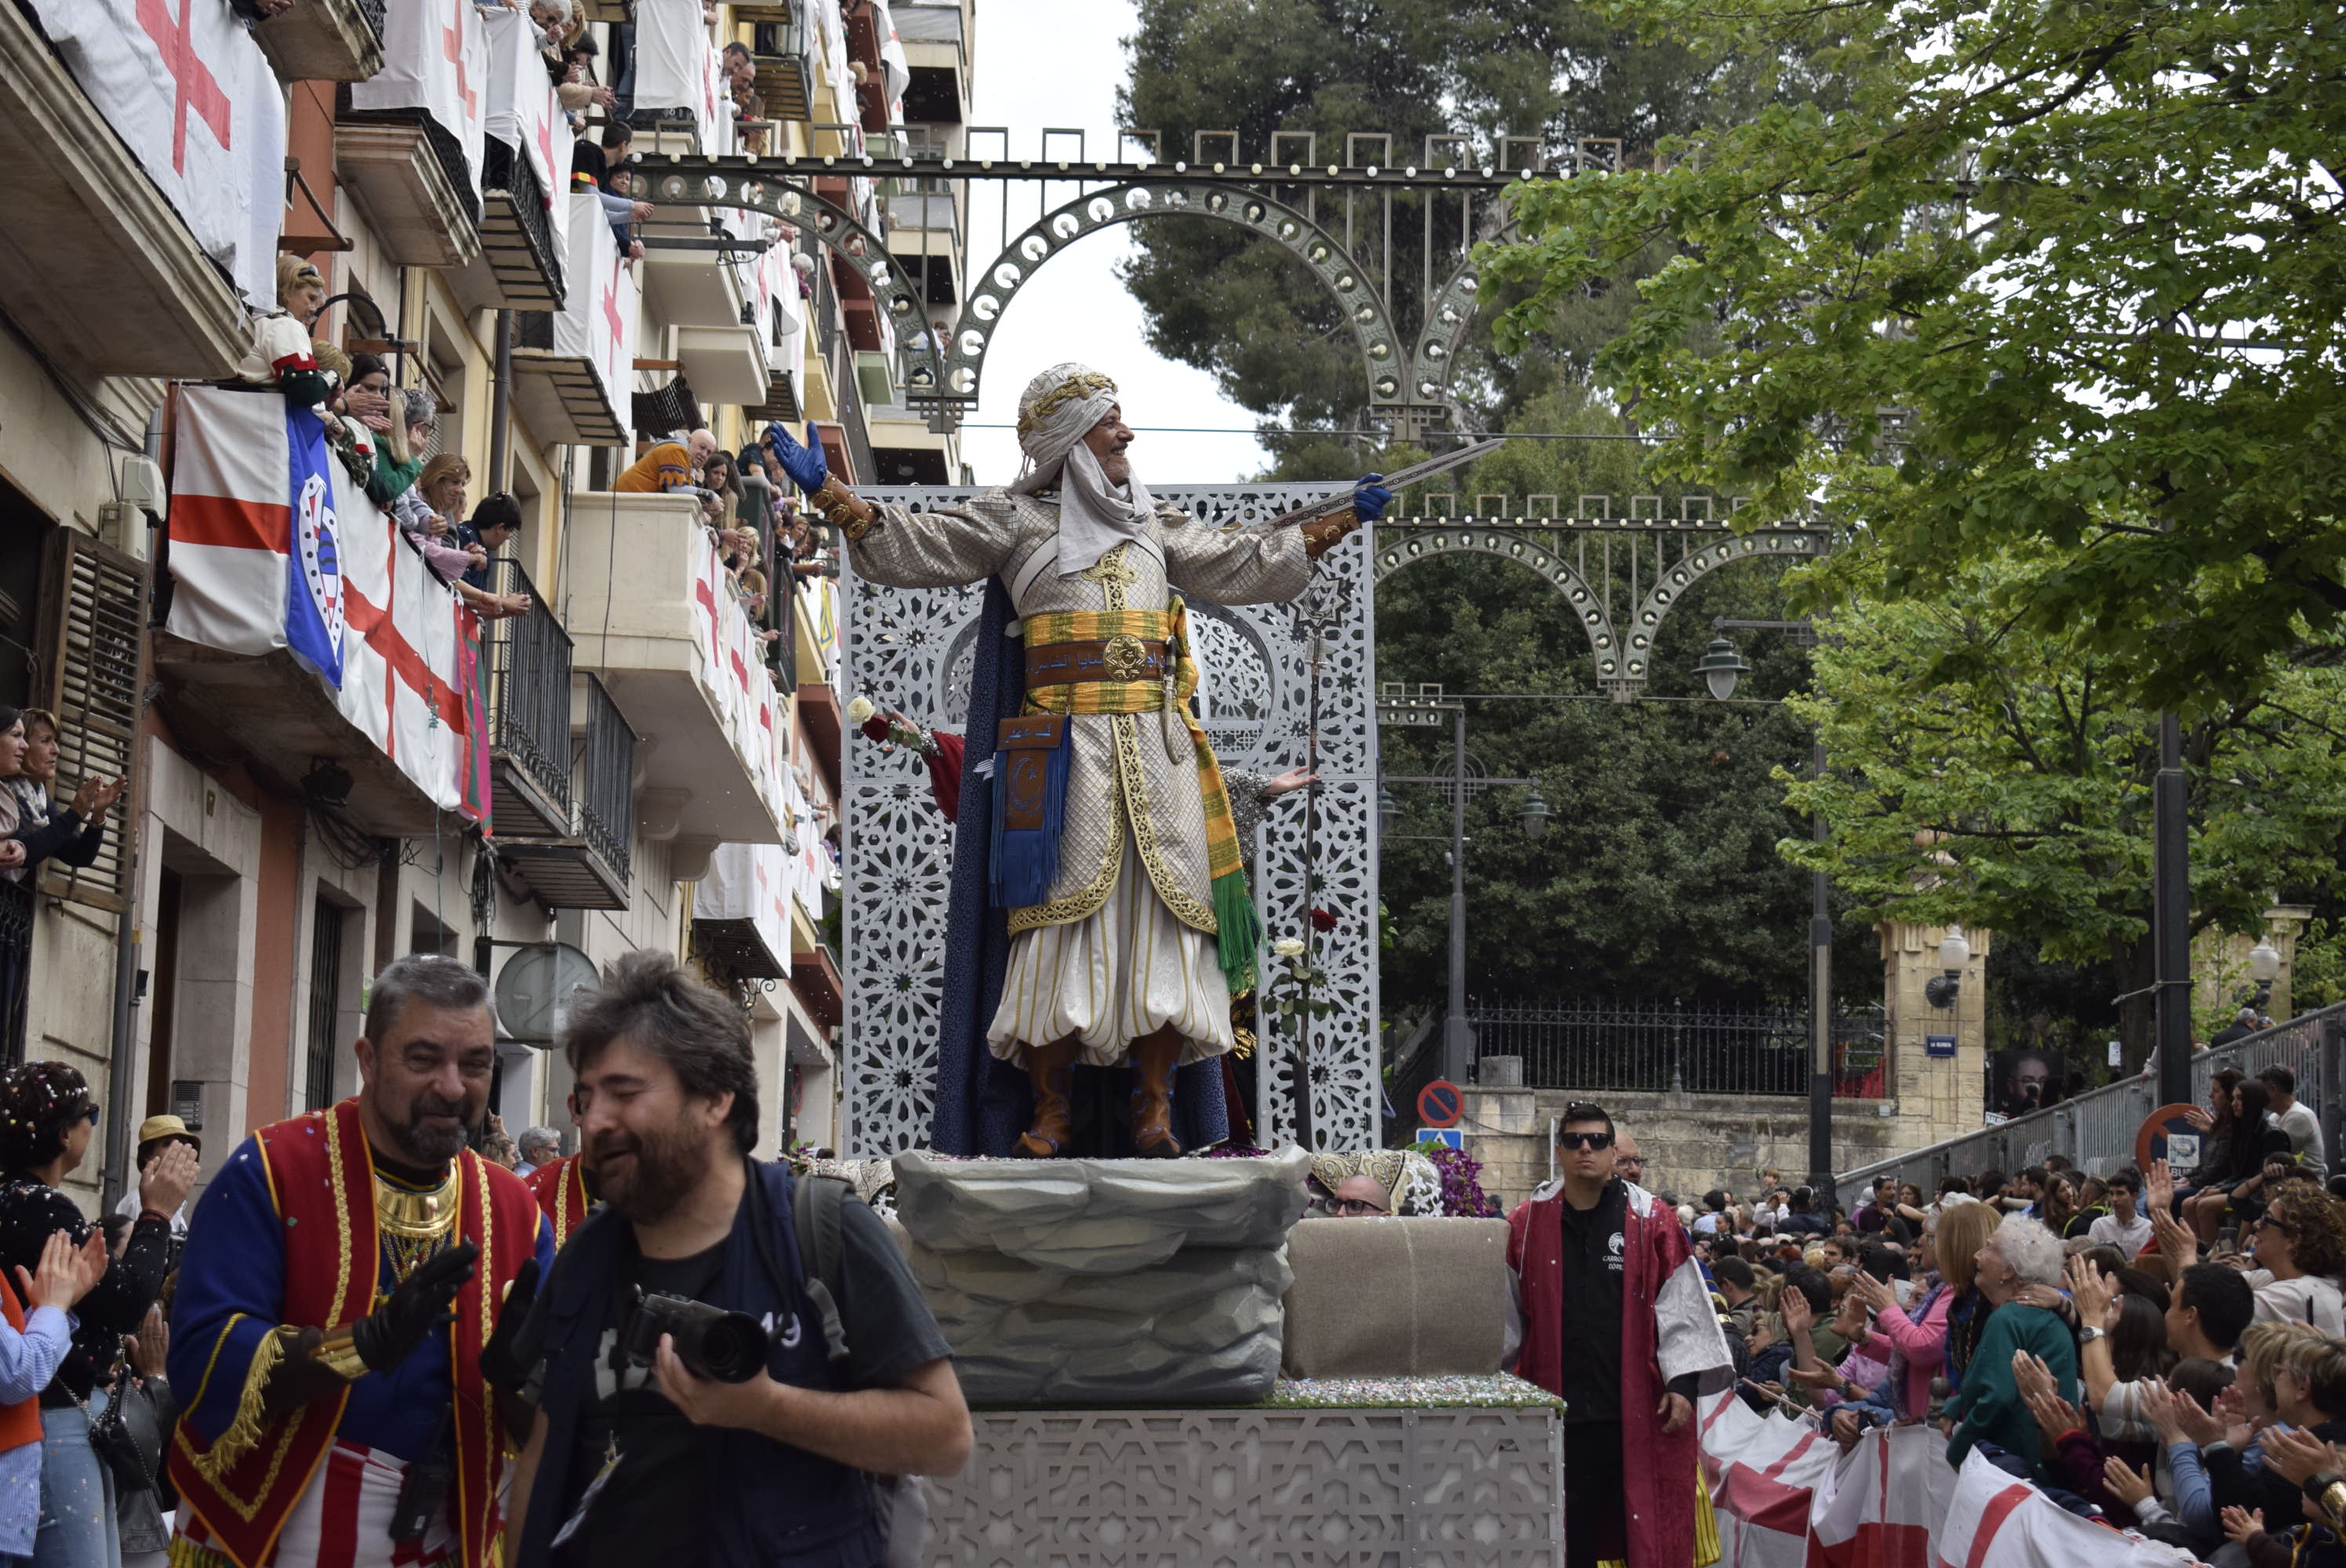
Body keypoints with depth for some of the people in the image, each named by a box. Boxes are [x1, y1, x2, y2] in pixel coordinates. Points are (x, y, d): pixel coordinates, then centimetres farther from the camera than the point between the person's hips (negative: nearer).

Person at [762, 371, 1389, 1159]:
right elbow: (910, 546, 2)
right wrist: (826, 492, -8)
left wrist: (1344, 520, 31)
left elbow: (1246, 562, 30)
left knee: (1166, 914, -2)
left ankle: (1155, 1110, 2)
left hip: (1158, 746, 4)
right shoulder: (1015, 518, 8)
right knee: (1063, 912, -7)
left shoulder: (1153, 525, 22)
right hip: (1067, 747, -4)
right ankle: (1051, 1115, -3)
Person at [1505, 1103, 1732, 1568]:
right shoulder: (1528, 1223, 5)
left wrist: (1683, 1383, -5)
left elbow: (1681, 1307, 2)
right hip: (1559, 1411, 1)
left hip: (1637, 1407, -1)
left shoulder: (1648, 1220, 2)